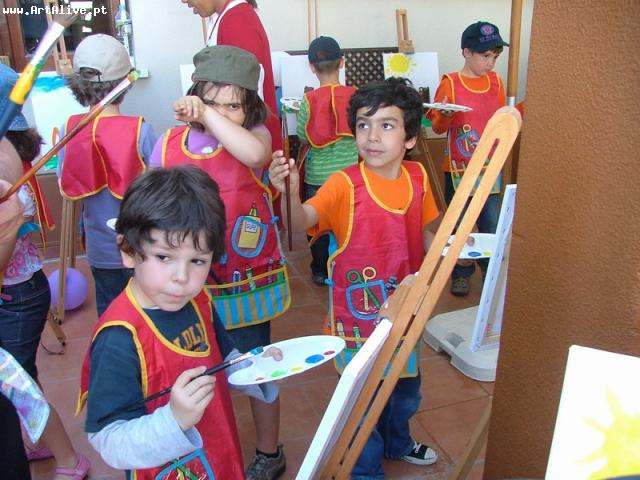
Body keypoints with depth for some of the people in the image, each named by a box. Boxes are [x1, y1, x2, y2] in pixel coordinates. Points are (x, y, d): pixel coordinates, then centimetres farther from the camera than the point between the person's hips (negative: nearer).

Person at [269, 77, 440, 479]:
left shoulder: (417, 177, -5)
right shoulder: (344, 184, -21)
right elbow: (301, 222, -36)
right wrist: (291, 192, -55)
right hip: (358, 309, -5)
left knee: (406, 385, 26)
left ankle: (397, 442, 57)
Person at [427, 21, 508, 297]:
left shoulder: (495, 81, 6)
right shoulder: (450, 83, -7)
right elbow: (437, 128, -4)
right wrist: (444, 115, -25)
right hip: (458, 168, -3)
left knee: (492, 223, 5)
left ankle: (491, 269, 26)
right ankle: (461, 271, 26)